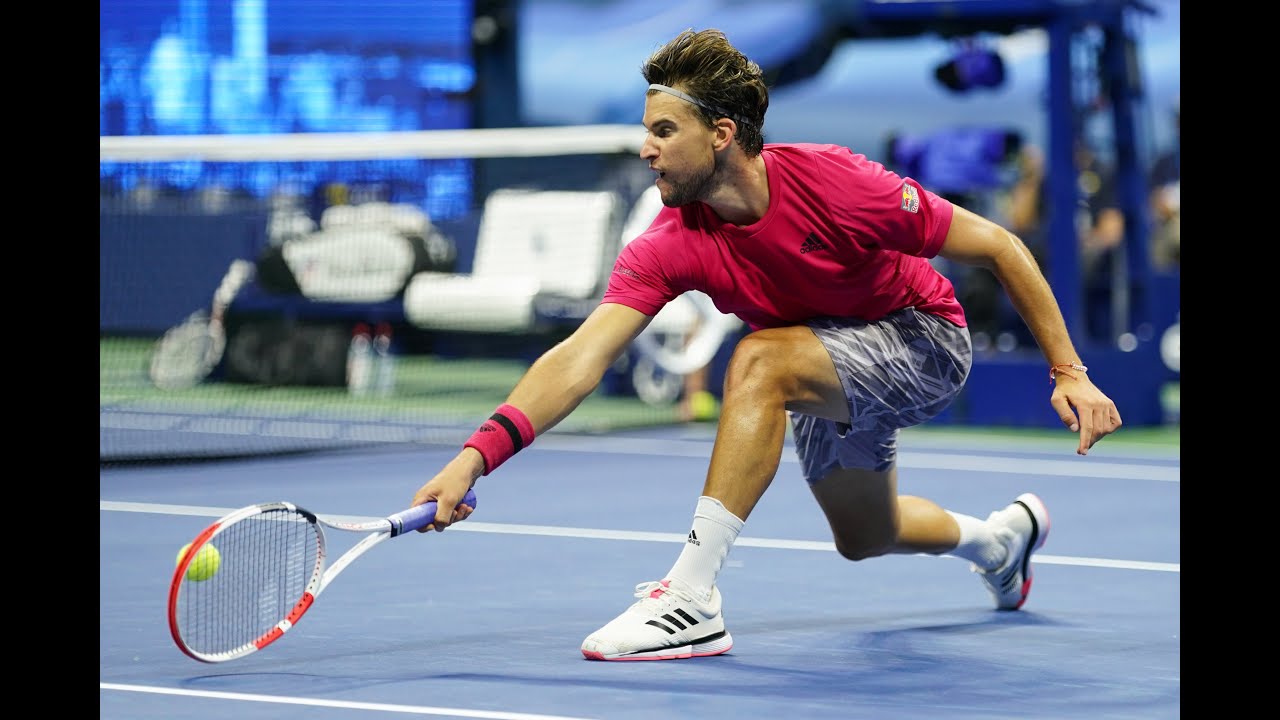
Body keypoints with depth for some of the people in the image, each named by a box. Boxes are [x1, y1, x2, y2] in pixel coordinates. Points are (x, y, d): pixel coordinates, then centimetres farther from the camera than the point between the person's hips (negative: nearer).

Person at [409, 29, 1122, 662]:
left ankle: (693, 598, -30)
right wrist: (477, 455, -45)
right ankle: (1003, 537, 58)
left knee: (760, 362, -33)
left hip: (923, 338, -7)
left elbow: (998, 247, -23)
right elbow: (581, 359, -31)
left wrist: (1069, 371, -24)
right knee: (863, 536, 25)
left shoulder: (836, 183, -33)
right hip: (832, 361, 7)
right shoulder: (670, 246, -22)